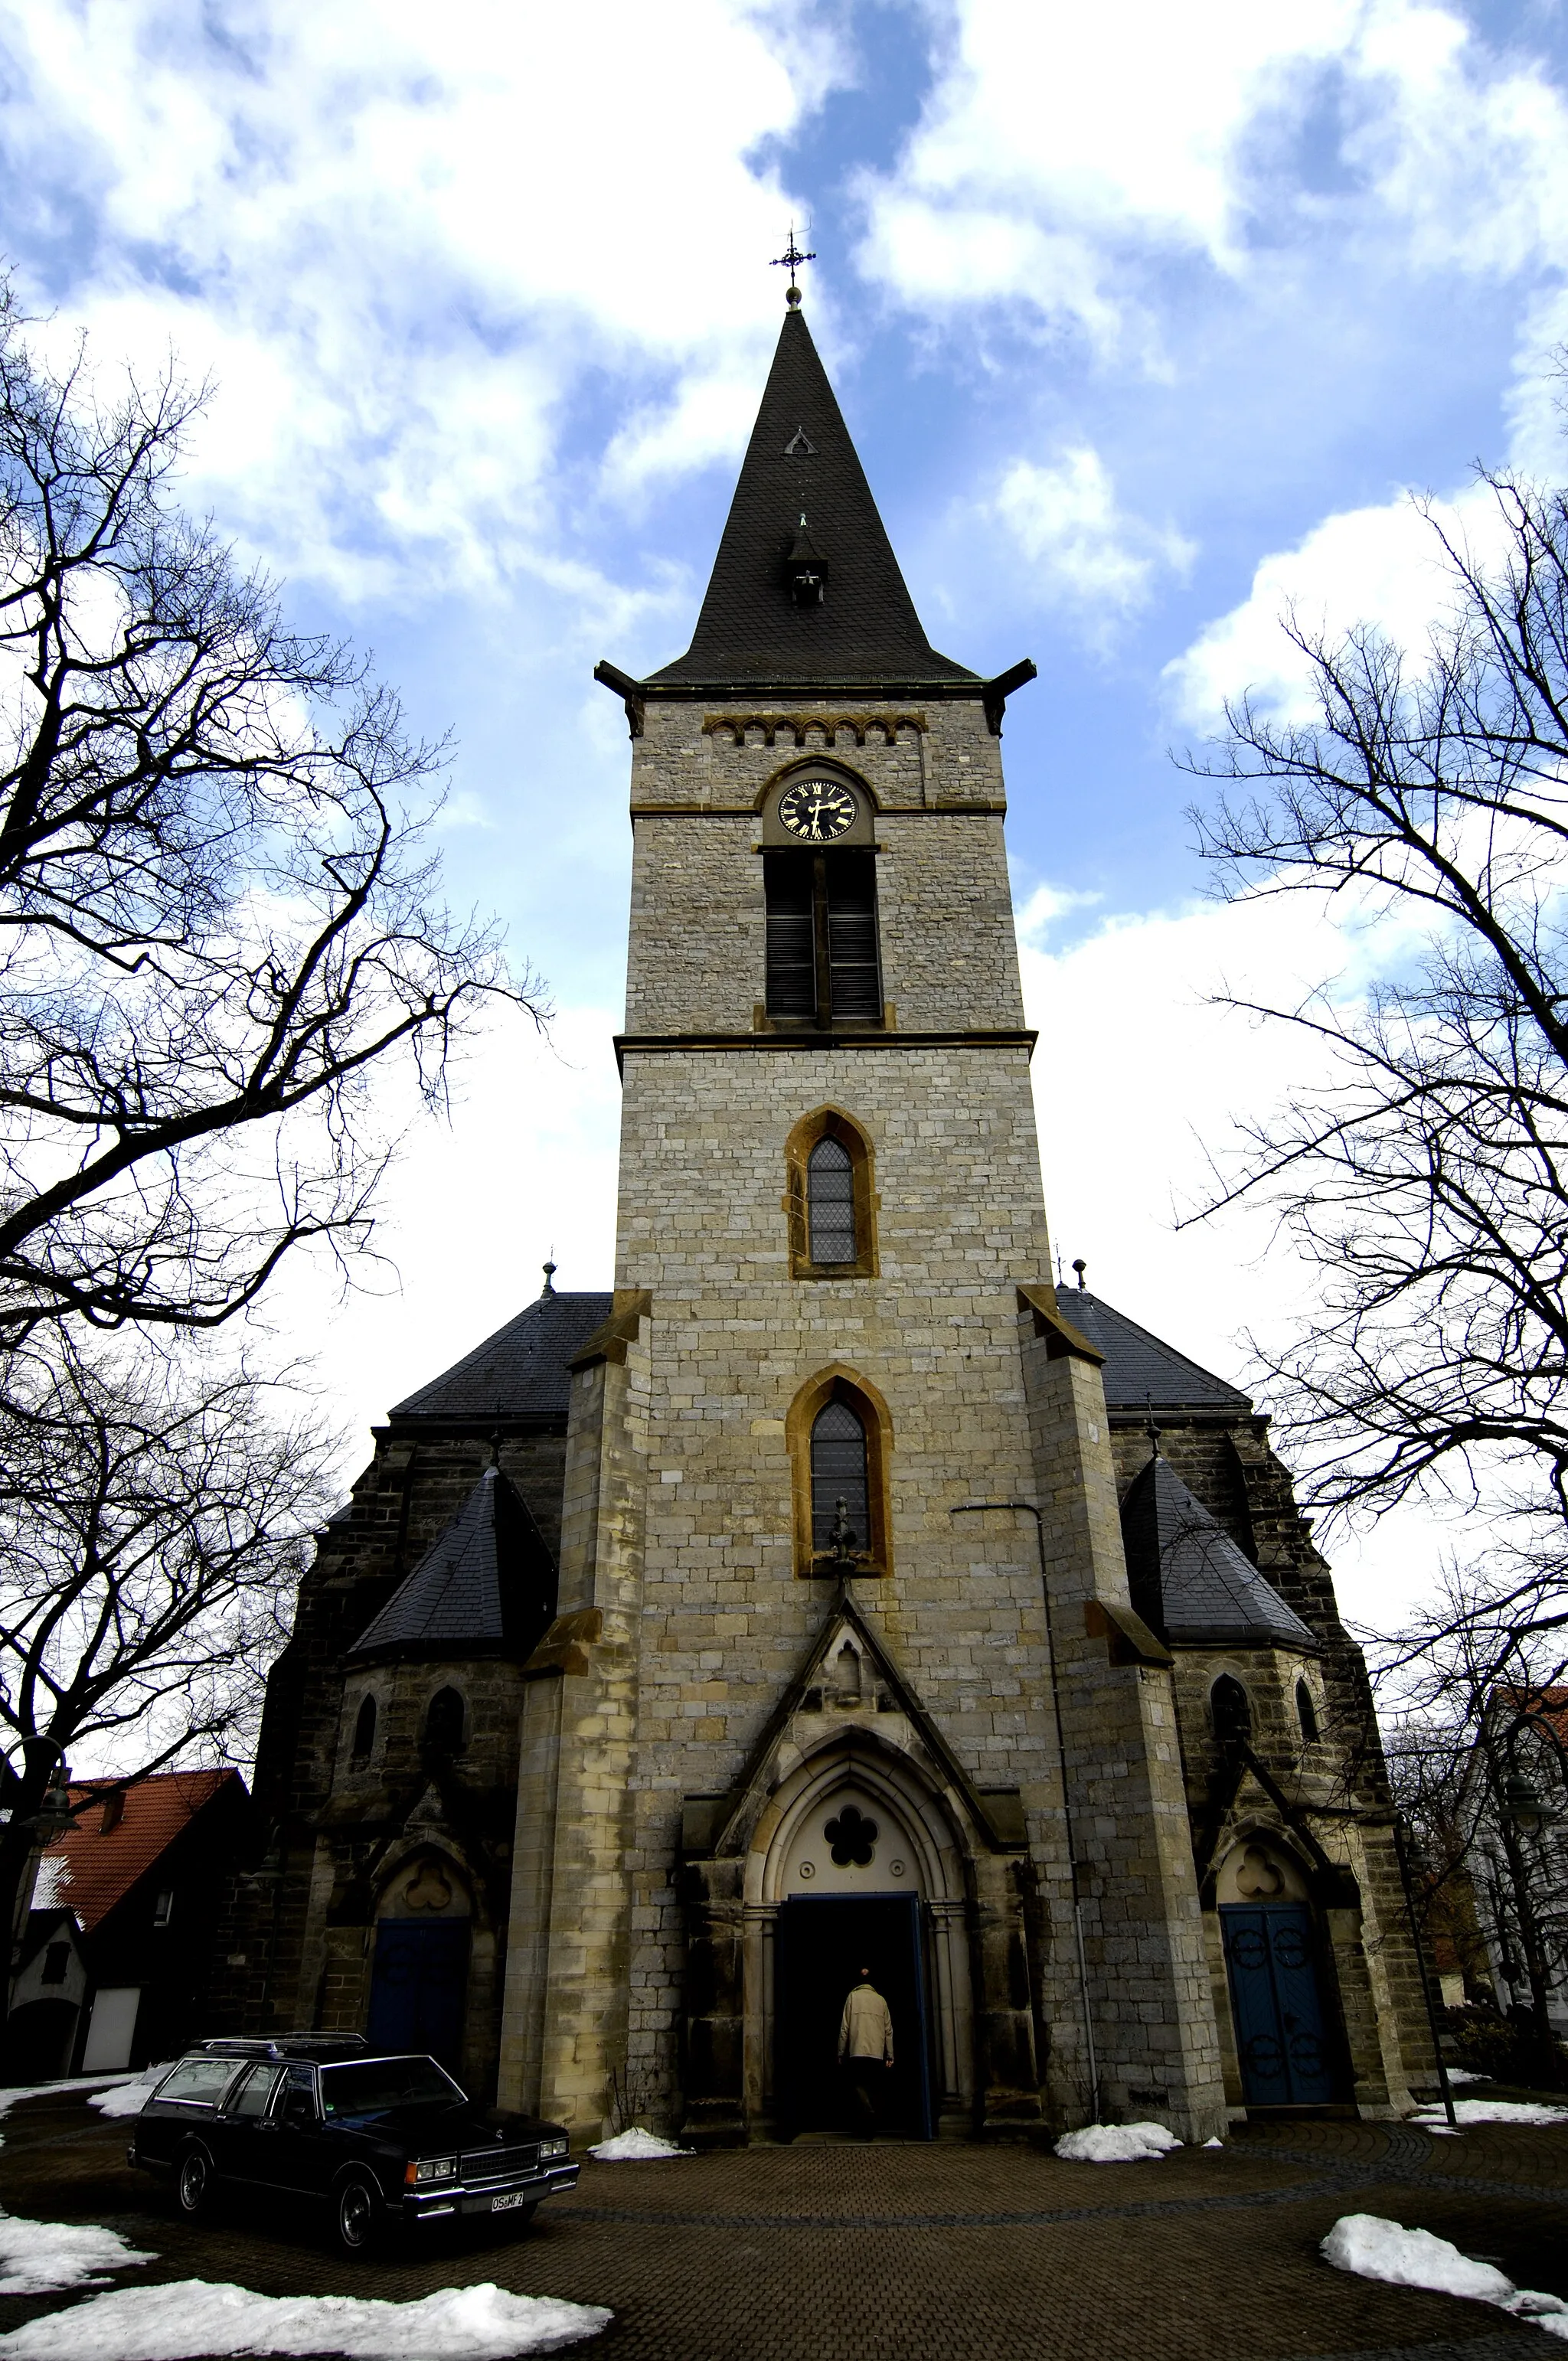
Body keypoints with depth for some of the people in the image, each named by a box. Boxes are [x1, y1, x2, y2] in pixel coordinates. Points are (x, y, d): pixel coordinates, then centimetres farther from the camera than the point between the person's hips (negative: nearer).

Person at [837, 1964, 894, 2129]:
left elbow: (845, 2028, 0)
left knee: (859, 2084, 0)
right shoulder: (881, 1999, 13)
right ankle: (876, 2118, 7)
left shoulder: (853, 1996, 5)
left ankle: (868, 2114, -22)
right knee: (875, 2086, 12)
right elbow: (888, 2030, 10)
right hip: (877, 2052, 3)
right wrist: (890, 2056, 11)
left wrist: (841, 2053, 4)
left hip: (858, 2051, -3)